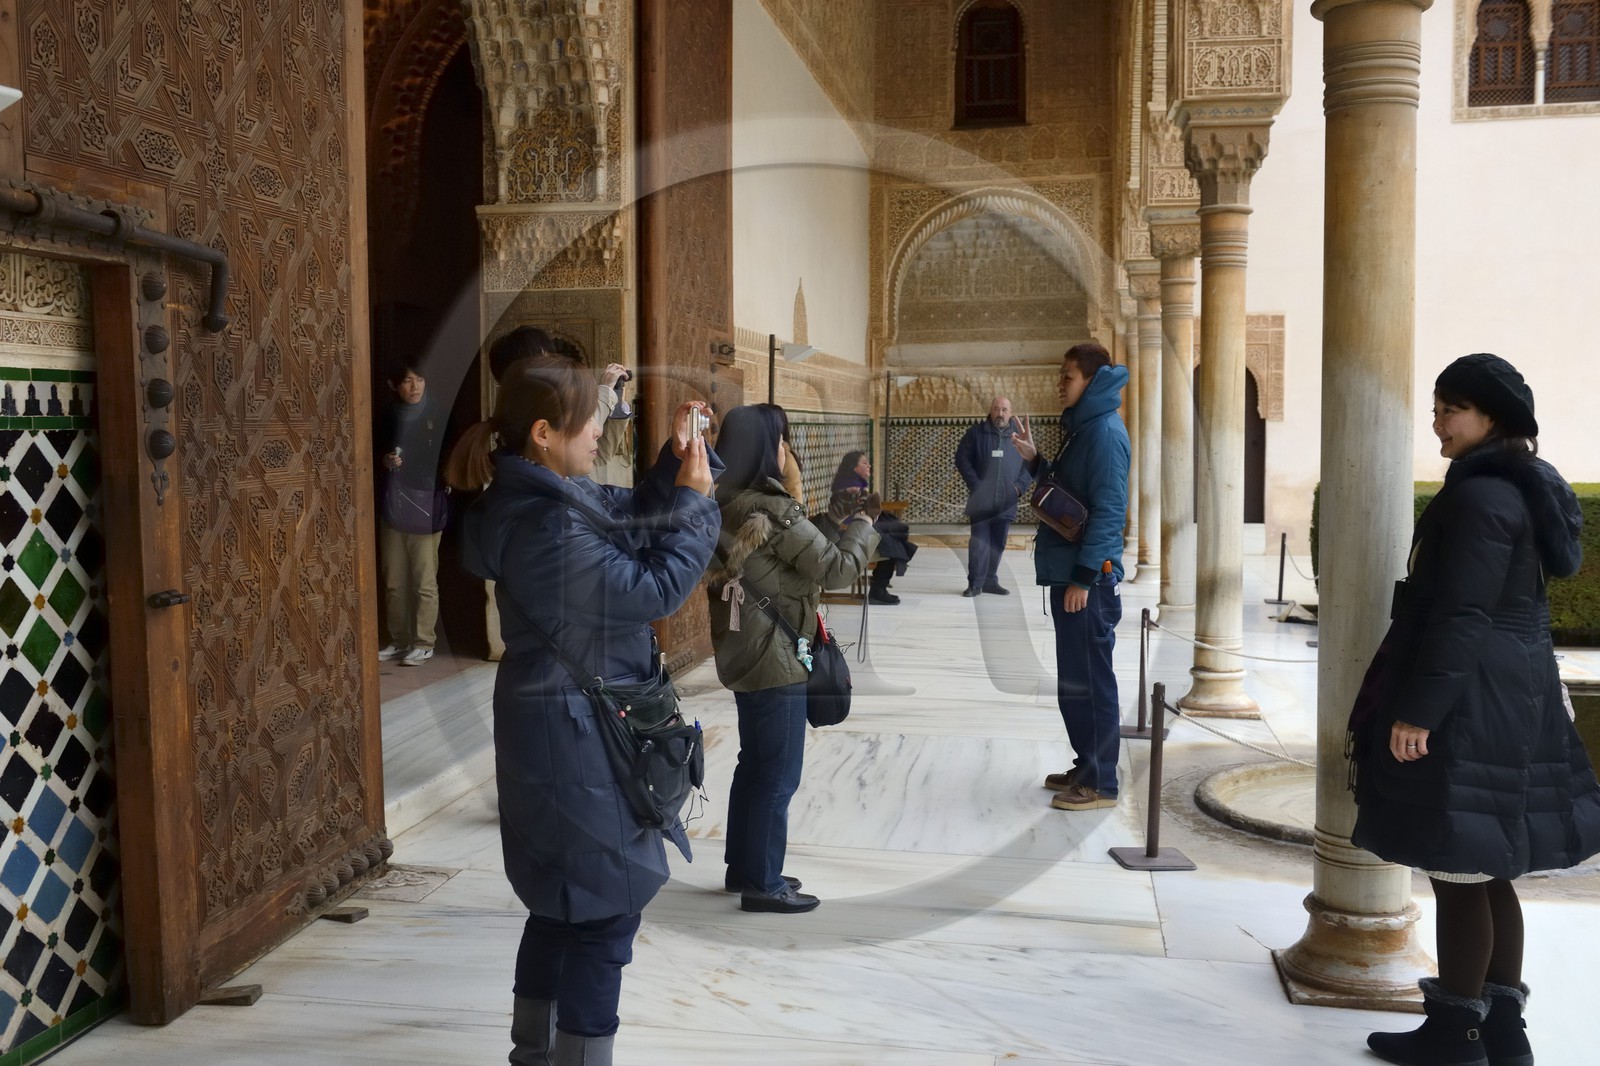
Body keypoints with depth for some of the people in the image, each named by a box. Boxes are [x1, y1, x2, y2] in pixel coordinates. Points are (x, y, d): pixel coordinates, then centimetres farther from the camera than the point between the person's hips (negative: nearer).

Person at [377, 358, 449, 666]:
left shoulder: (437, 415, -4)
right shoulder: (388, 415, 6)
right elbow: (378, 453, 17)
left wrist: (447, 481, -15)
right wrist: (385, 460, -3)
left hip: (426, 505, -4)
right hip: (392, 505, 4)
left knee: (424, 582, -1)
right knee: (394, 582, 10)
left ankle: (424, 643, 8)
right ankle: (398, 640, 22)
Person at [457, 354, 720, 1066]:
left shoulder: (547, 498, 6)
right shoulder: (547, 530, -25)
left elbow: (634, 520, 15)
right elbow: (655, 589, -21)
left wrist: (675, 461, 0)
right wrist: (695, 500, -11)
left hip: (560, 729, 11)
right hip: (579, 738, -11)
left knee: (563, 903, 23)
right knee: (605, 913, 1)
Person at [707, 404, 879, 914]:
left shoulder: (722, 506, 4)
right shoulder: (774, 512, -21)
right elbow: (835, 569, -15)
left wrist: (836, 523, 10)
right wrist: (862, 521, -1)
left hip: (742, 652, 9)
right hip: (776, 659, -9)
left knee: (754, 763, 19)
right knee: (778, 774, 3)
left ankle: (742, 867, 30)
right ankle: (762, 883, 12)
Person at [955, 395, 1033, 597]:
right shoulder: (976, 433, 2)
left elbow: (1031, 464, 9)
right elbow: (962, 459, 0)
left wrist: (1020, 486, -5)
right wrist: (975, 485, -9)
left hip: (1006, 501, 2)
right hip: (981, 501, -2)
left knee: (998, 544, 9)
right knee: (979, 543, -6)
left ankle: (991, 581, 18)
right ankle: (975, 583, 0)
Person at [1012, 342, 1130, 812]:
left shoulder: (1105, 432, -14)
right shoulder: (1079, 428, 16)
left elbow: (1108, 509, -19)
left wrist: (1084, 576, -21)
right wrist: (1035, 461, 8)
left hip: (1089, 579, -10)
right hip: (1068, 574, 10)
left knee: (1090, 680, -4)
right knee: (1074, 679, 16)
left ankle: (1100, 783, 4)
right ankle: (1087, 765, 27)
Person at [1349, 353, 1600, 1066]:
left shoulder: (1481, 495, -17)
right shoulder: (1526, 488, 15)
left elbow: (1460, 616, -22)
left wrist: (1416, 709, -19)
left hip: (1470, 705, -11)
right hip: (1512, 697, 11)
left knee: (1458, 870, 0)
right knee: (1486, 868, 15)